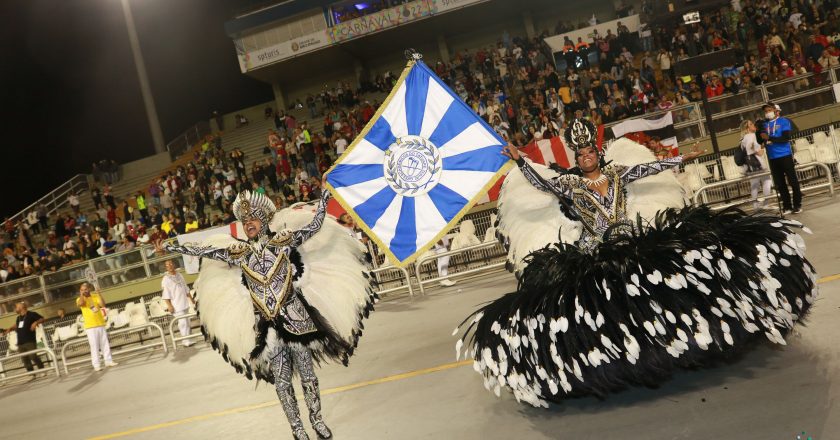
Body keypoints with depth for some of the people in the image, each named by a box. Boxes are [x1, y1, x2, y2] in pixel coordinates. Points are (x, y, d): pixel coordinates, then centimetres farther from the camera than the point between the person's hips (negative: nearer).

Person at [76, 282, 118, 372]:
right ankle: (96, 365, -3)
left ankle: (108, 361, 17)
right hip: (90, 327, -3)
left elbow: (103, 304, -7)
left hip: (100, 324, 3)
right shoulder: (79, 299, 1)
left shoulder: (95, 296, 7)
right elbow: (81, 303, -23)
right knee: (94, 346, -6)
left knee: (105, 343, 8)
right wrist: (81, 294, -12)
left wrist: (98, 294, -11)